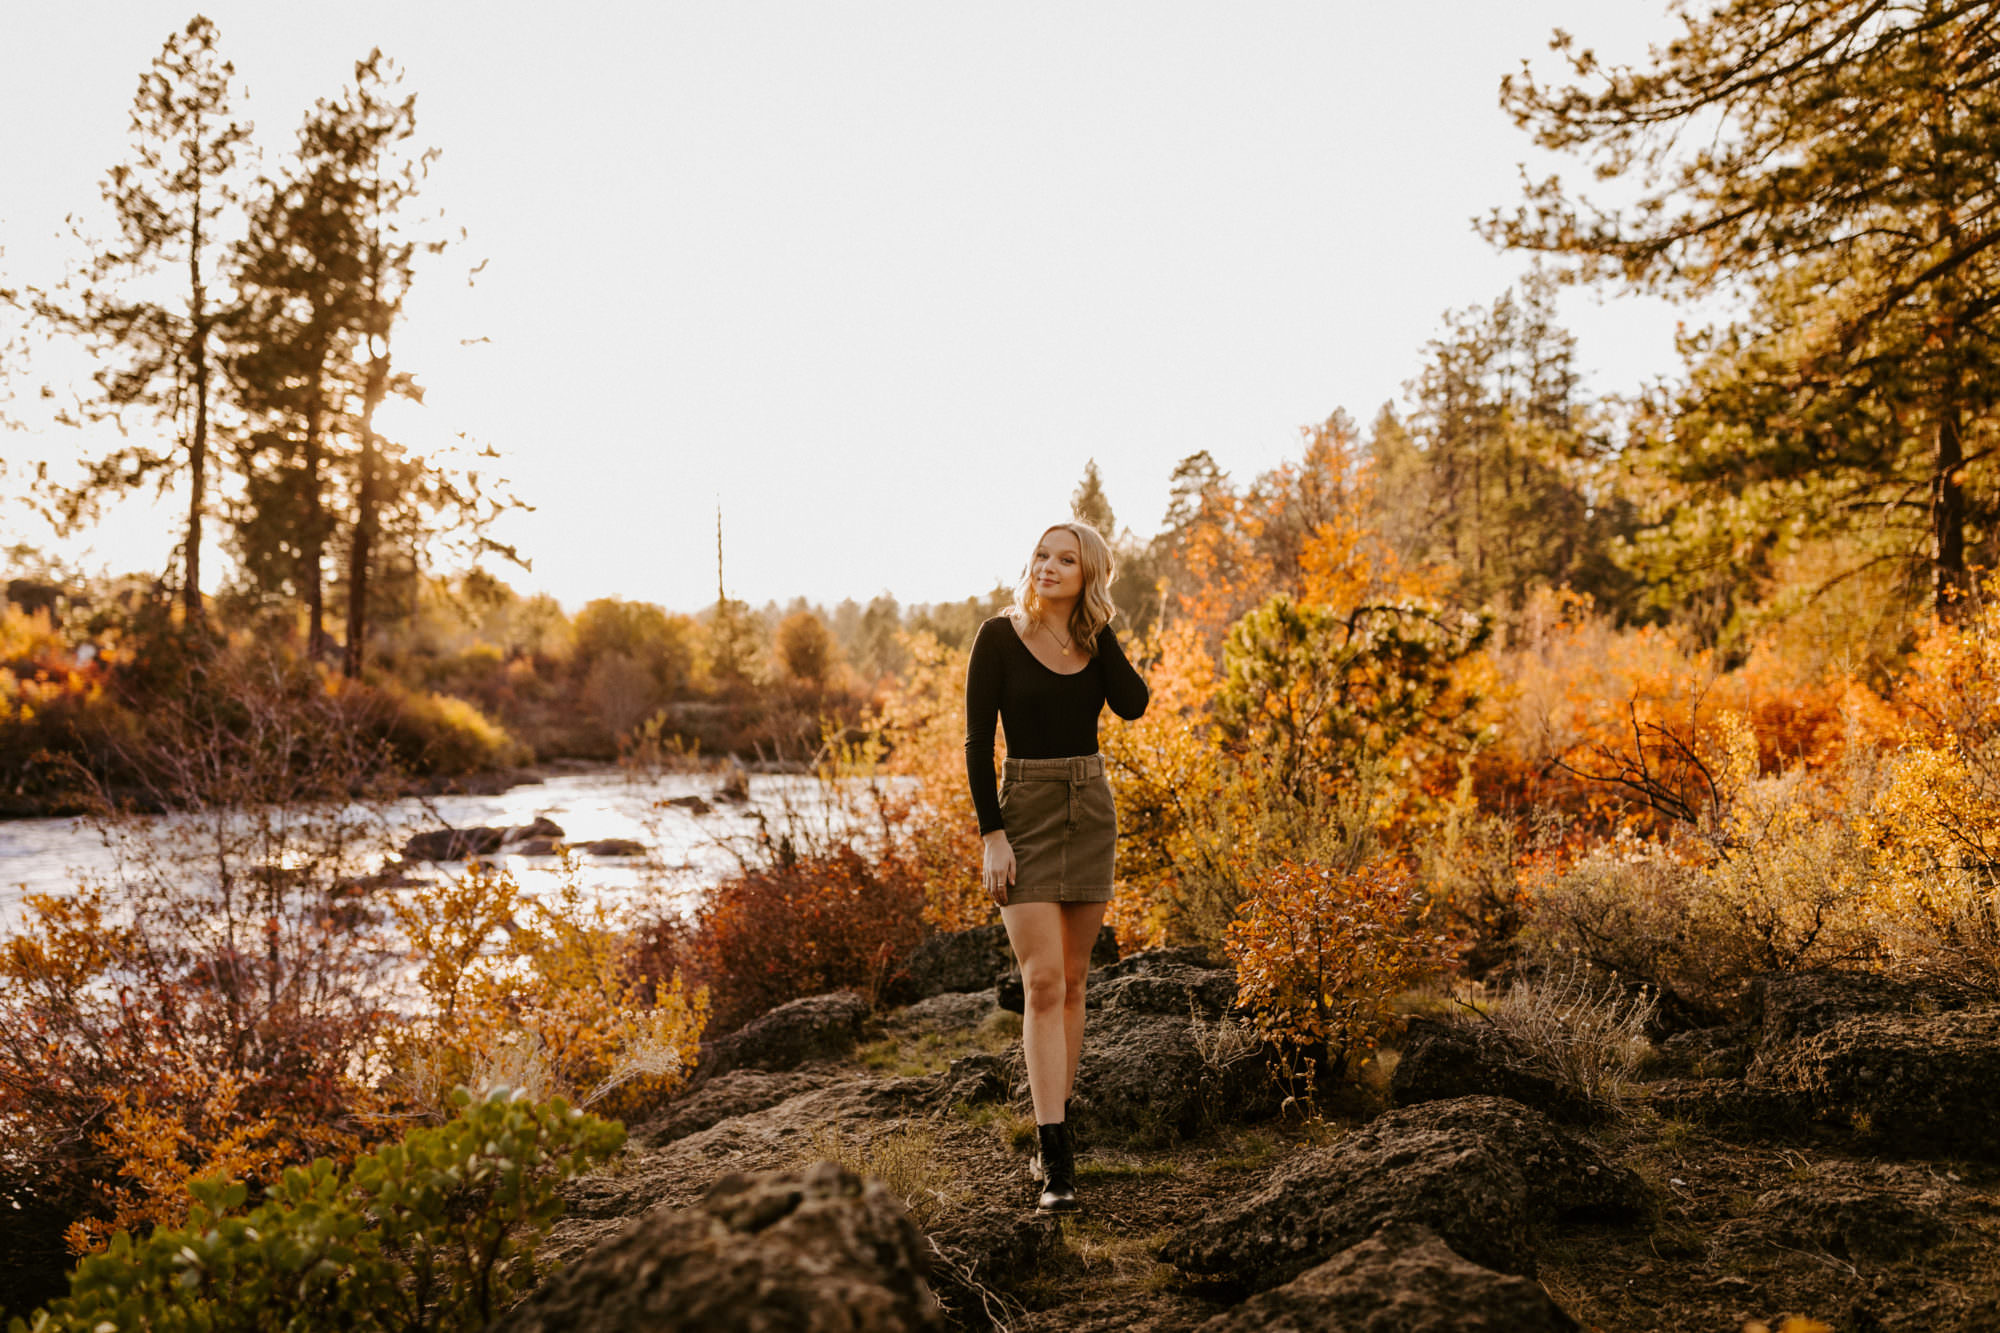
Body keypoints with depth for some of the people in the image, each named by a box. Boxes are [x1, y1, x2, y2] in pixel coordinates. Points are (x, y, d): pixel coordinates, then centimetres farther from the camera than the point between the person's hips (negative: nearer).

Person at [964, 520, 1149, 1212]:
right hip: (1025, 812, -4)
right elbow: (977, 741, -8)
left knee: (1071, 982, 9)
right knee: (1042, 983, -11)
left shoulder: (1096, 642, 5)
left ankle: (1053, 1130, 21)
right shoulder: (1000, 636, -6)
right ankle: (1057, 1162, -12)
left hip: (1091, 810, 4)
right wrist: (991, 834, -14)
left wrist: (1099, 623, -9)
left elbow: (1132, 704, -13)